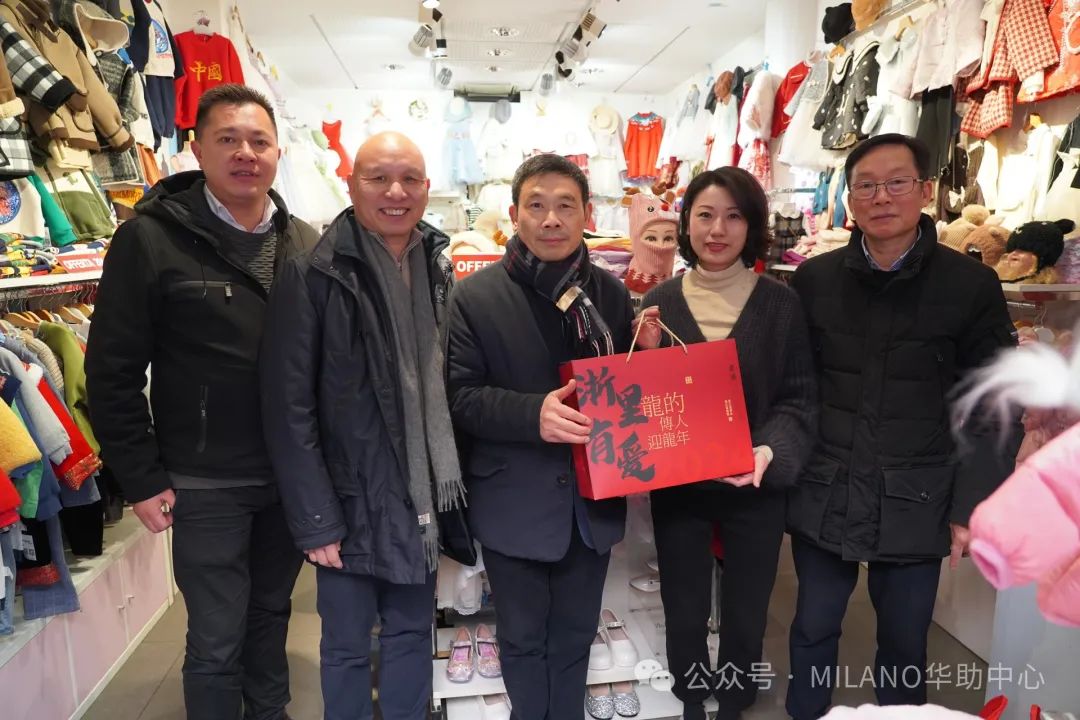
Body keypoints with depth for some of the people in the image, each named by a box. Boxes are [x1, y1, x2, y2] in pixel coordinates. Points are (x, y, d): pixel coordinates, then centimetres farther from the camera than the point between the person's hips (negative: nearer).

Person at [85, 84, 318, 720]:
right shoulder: (151, 238, -8)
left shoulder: (307, 244, 4)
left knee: (272, 615, 21)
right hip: (206, 484, -3)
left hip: (293, 477, 4)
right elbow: (113, 371, -7)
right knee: (217, 642, 9)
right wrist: (142, 479, -7)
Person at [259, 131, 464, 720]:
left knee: (412, 632, 18)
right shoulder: (313, 275, -12)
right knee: (347, 646, 14)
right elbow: (288, 408, -13)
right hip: (354, 500, -4)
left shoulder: (437, 268, 5)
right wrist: (315, 520, -14)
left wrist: (448, 484, 6)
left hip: (424, 497, 5)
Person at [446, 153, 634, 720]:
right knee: (523, 639, 16)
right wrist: (533, 413, -27)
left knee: (575, 635, 21)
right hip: (515, 503, -3)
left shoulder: (610, 293, 4)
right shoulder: (475, 296, -7)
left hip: (592, 499, 3)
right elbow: (458, 395, -12)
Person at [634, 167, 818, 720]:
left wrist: (770, 452, -22)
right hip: (677, 486, 1)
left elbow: (800, 399, -4)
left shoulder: (781, 303, -3)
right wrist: (648, 354, -17)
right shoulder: (659, 302, -1)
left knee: (745, 616, 14)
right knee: (685, 614, 13)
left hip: (757, 487, 0)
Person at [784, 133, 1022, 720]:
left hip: (915, 505, -1)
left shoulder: (972, 286, -5)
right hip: (822, 496, 2)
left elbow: (993, 411, -3)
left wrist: (971, 506, -5)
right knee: (813, 629, 15)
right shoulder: (812, 281, 0)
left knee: (904, 642, 15)